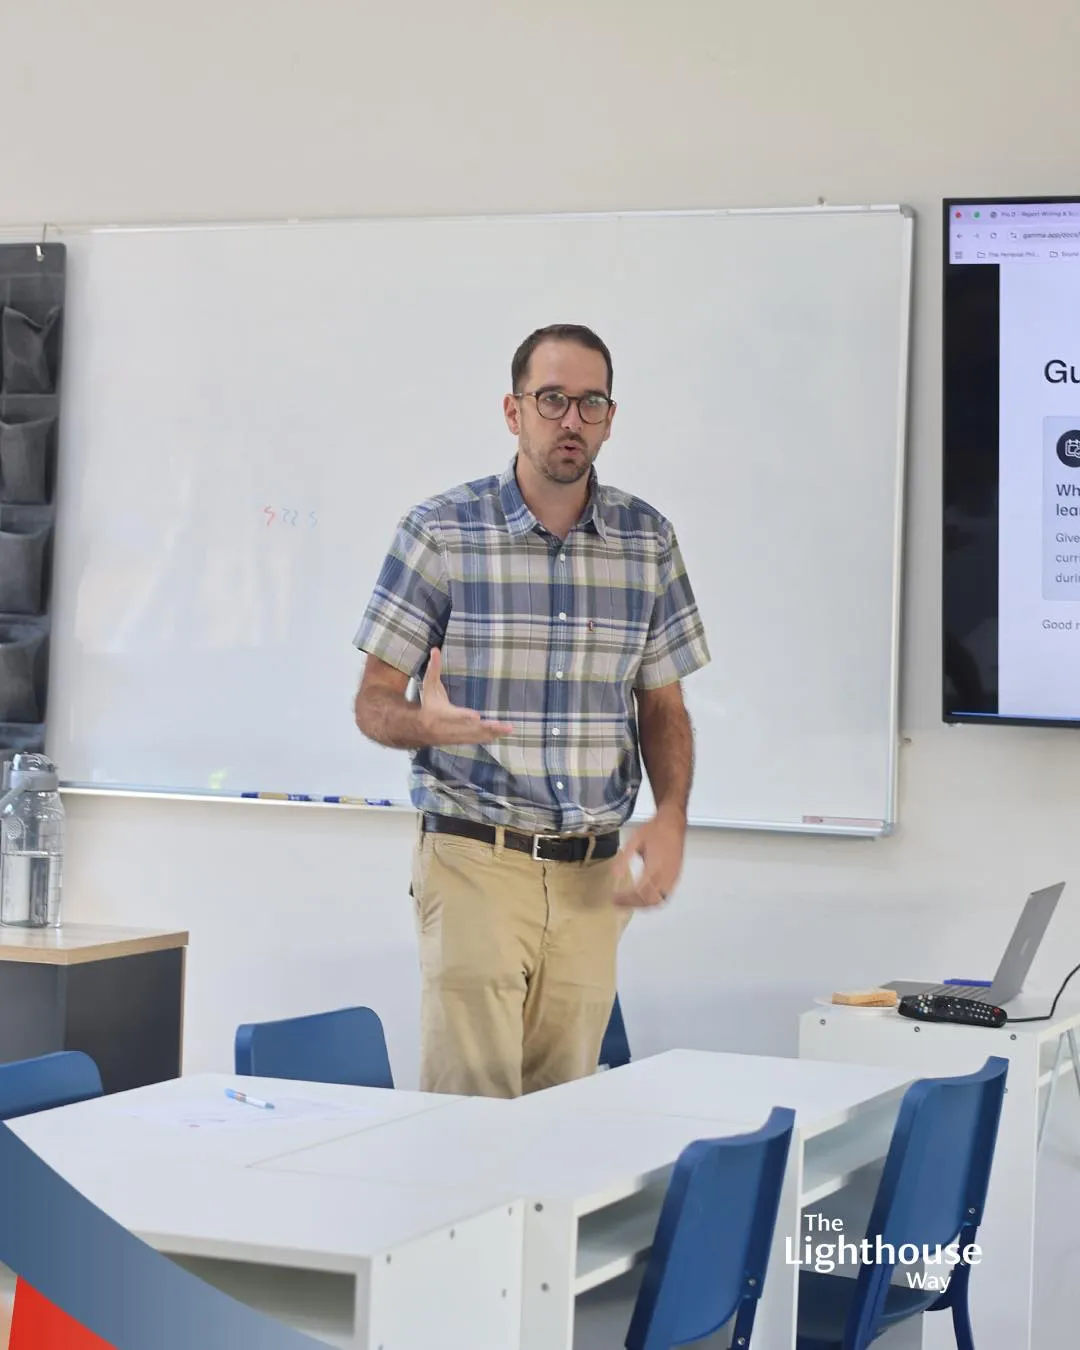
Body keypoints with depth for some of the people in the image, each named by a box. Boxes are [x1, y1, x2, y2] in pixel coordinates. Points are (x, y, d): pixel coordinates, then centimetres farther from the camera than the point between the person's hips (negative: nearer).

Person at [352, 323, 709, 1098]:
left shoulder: (647, 540, 7)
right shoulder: (440, 531, -3)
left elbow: (663, 706, 13)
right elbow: (373, 703, -2)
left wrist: (671, 818, -5)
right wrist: (423, 723, -25)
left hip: (591, 873, 3)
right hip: (475, 859, -3)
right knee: (472, 1104, -9)